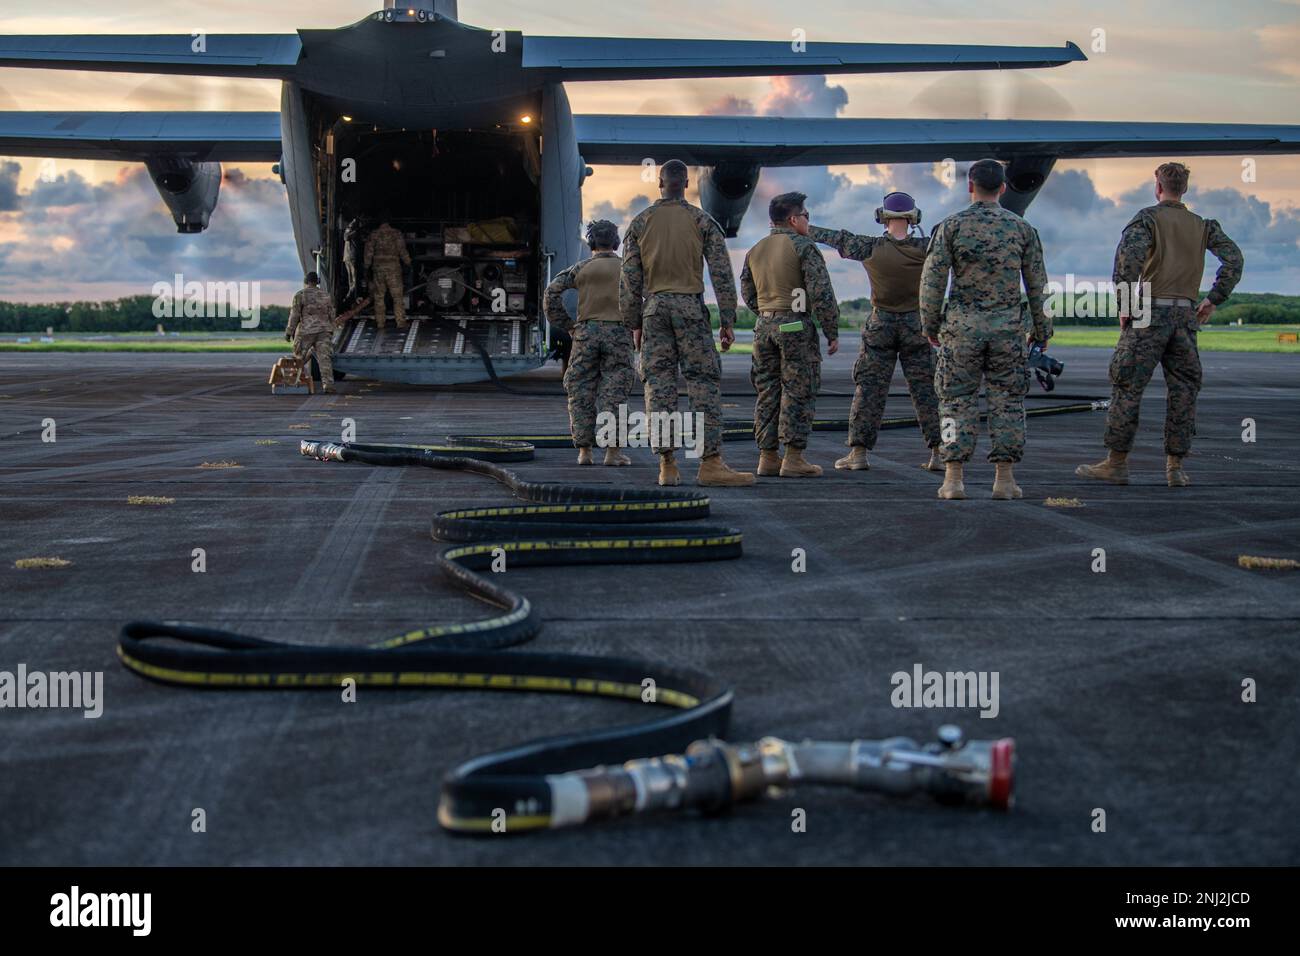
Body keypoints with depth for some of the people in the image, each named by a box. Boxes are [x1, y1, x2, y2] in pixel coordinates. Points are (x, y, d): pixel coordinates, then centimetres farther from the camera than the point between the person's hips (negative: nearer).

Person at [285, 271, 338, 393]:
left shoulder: (300, 295, -4)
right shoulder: (325, 295, 10)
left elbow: (295, 315, -6)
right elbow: (331, 315, 11)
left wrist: (289, 332, -1)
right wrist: (330, 331, 20)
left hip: (306, 331, -3)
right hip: (324, 330, 3)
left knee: (299, 356, 15)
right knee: (324, 358, -4)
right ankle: (328, 384, -18)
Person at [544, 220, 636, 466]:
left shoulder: (582, 268, 10)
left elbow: (552, 291, -3)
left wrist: (565, 325, 3)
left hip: (587, 332, 0)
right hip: (618, 333, 0)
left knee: (581, 393, 6)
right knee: (613, 395, 2)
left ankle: (584, 451, 3)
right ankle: (612, 451, -4)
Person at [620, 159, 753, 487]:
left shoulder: (640, 222, 7)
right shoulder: (702, 221, 2)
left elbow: (629, 278, 5)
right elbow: (721, 273, -3)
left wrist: (634, 324, 11)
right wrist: (728, 321, 0)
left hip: (654, 307, 2)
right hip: (690, 306, -2)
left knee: (659, 384, 3)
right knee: (704, 382, -3)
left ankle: (667, 466, 0)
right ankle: (710, 463, -12)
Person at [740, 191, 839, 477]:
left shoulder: (755, 251, 13)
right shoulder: (803, 246, -8)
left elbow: (748, 294, 19)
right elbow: (821, 293, -12)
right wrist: (832, 332, -8)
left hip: (763, 325, 7)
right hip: (796, 325, -7)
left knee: (767, 392, 9)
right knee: (798, 392, -3)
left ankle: (767, 457, 11)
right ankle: (793, 458, -5)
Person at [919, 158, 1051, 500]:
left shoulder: (951, 226, -3)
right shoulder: (1022, 229, 2)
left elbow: (932, 280, -4)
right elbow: (1037, 285, 5)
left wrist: (930, 324, 7)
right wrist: (1041, 329, 14)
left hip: (962, 327, -1)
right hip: (1008, 328, 1)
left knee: (958, 401, 5)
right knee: (1007, 401, 8)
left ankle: (954, 479, 1)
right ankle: (1004, 479, 6)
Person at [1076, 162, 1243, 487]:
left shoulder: (1148, 217, -1)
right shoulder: (1203, 225, 14)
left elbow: (1128, 255, -18)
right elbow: (1234, 259, 1)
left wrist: (1124, 303, -11)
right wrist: (1213, 300, 5)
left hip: (1150, 313, -5)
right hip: (1186, 316, 5)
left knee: (1127, 387, 0)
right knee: (1183, 391, 7)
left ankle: (1116, 463, 1)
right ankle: (1175, 467, 7)